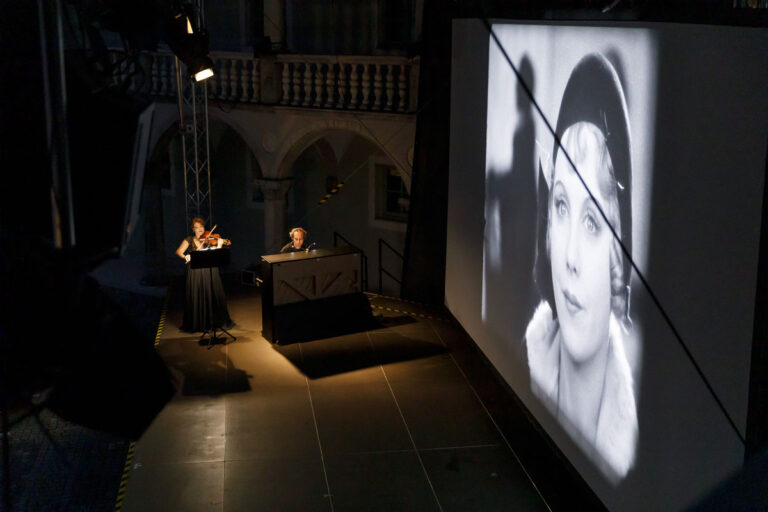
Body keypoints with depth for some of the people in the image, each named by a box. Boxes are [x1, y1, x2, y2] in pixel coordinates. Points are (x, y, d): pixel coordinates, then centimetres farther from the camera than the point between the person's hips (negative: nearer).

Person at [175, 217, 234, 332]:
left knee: (214, 296, 1)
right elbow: (179, 251, -2)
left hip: (210, 272, 0)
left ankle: (220, 322, 13)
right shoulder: (189, 240, 8)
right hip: (195, 272, 0)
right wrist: (185, 256, -22)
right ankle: (196, 325, 8)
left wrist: (219, 245, -22)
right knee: (196, 298, -1)